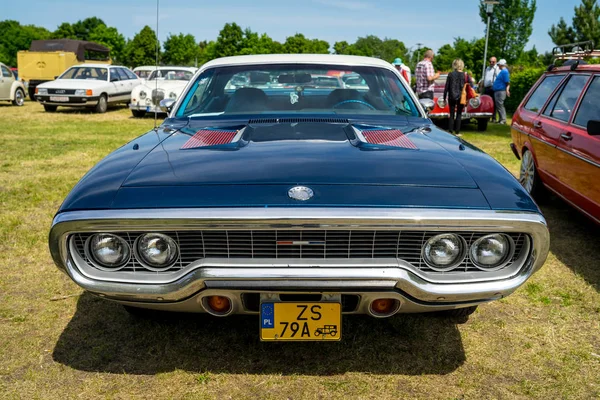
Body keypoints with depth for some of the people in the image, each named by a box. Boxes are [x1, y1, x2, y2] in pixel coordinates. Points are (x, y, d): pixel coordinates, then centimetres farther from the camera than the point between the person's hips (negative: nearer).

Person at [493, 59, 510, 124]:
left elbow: (508, 83, -19)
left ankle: (503, 120, -7)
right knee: (500, 105, 13)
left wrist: (507, 90, -26)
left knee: (500, 105, -9)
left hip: (501, 91, -11)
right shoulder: (503, 71, 18)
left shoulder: (504, 71, -13)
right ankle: (502, 119, 18)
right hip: (498, 91, 11)